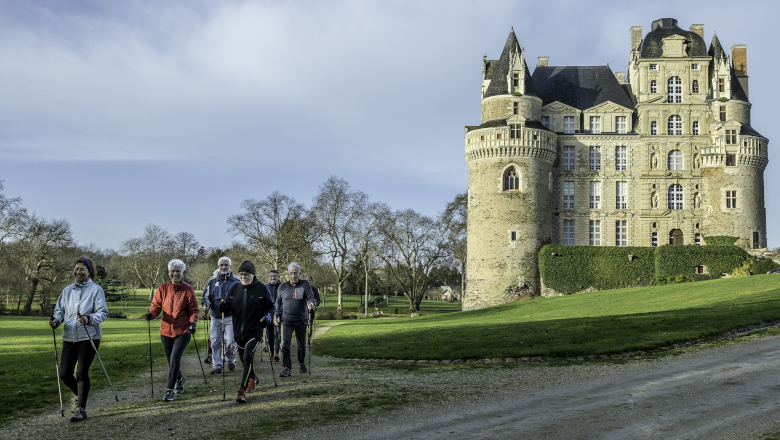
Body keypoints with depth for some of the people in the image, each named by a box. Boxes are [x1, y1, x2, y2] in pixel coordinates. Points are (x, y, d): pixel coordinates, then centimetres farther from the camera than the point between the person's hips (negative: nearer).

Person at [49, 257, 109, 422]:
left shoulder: (96, 289, -3)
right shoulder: (67, 290, 12)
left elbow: (103, 313, -9)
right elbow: (59, 310, 13)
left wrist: (89, 319, -28)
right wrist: (56, 320, -9)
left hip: (89, 337, -5)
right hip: (69, 337, 5)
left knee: (82, 372, -7)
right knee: (64, 373, 3)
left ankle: (81, 409, 6)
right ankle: (79, 394, 33)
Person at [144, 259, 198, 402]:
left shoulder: (188, 290, -5)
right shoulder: (163, 289, 1)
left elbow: (193, 310, 0)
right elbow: (156, 305, 3)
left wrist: (193, 322, -17)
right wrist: (151, 314, -18)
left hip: (183, 331, -4)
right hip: (166, 331, 4)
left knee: (175, 358, -16)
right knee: (171, 360, 16)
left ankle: (170, 390, -8)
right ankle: (180, 379, 45)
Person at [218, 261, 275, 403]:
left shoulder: (261, 288, -5)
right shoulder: (235, 288, 5)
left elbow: (270, 306, 4)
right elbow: (228, 307, 9)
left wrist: (267, 317, -15)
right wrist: (223, 306, -13)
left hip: (254, 331, -5)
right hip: (239, 332, 5)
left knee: (248, 358, -18)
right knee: (244, 359, 18)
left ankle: (242, 391, -17)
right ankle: (252, 379, 45)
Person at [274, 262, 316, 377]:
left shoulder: (305, 284, -1)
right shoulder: (282, 287, 5)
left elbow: (311, 297, -10)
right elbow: (278, 302, 17)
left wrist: (310, 304, -33)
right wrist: (277, 315, 7)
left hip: (301, 320, 0)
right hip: (287, 320, 0)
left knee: (302, 344, 12)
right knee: (285, 343, -17)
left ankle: (302, 364, 37)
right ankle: (287, 368, -15)